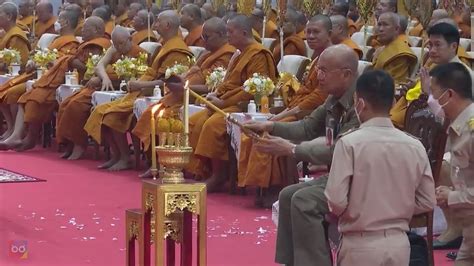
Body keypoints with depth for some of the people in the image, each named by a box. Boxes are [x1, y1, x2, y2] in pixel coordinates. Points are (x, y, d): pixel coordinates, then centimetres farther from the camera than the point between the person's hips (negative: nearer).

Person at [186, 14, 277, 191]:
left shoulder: (258, 55, -13)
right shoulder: (240, 54, 19)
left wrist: (224, 102, -19)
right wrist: (217, 94, 3)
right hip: (229, 104, 10)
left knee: (212, 124, -30)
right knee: (194, 122, -3)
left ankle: (218, 177, -21)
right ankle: (198, 170, -4)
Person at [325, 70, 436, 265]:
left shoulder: (349, 143, -12)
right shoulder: (415, 146, 0)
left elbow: (336, 200, -14)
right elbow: (427, 202, 4)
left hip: (360, 245, -4)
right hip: (399, 244, 4)